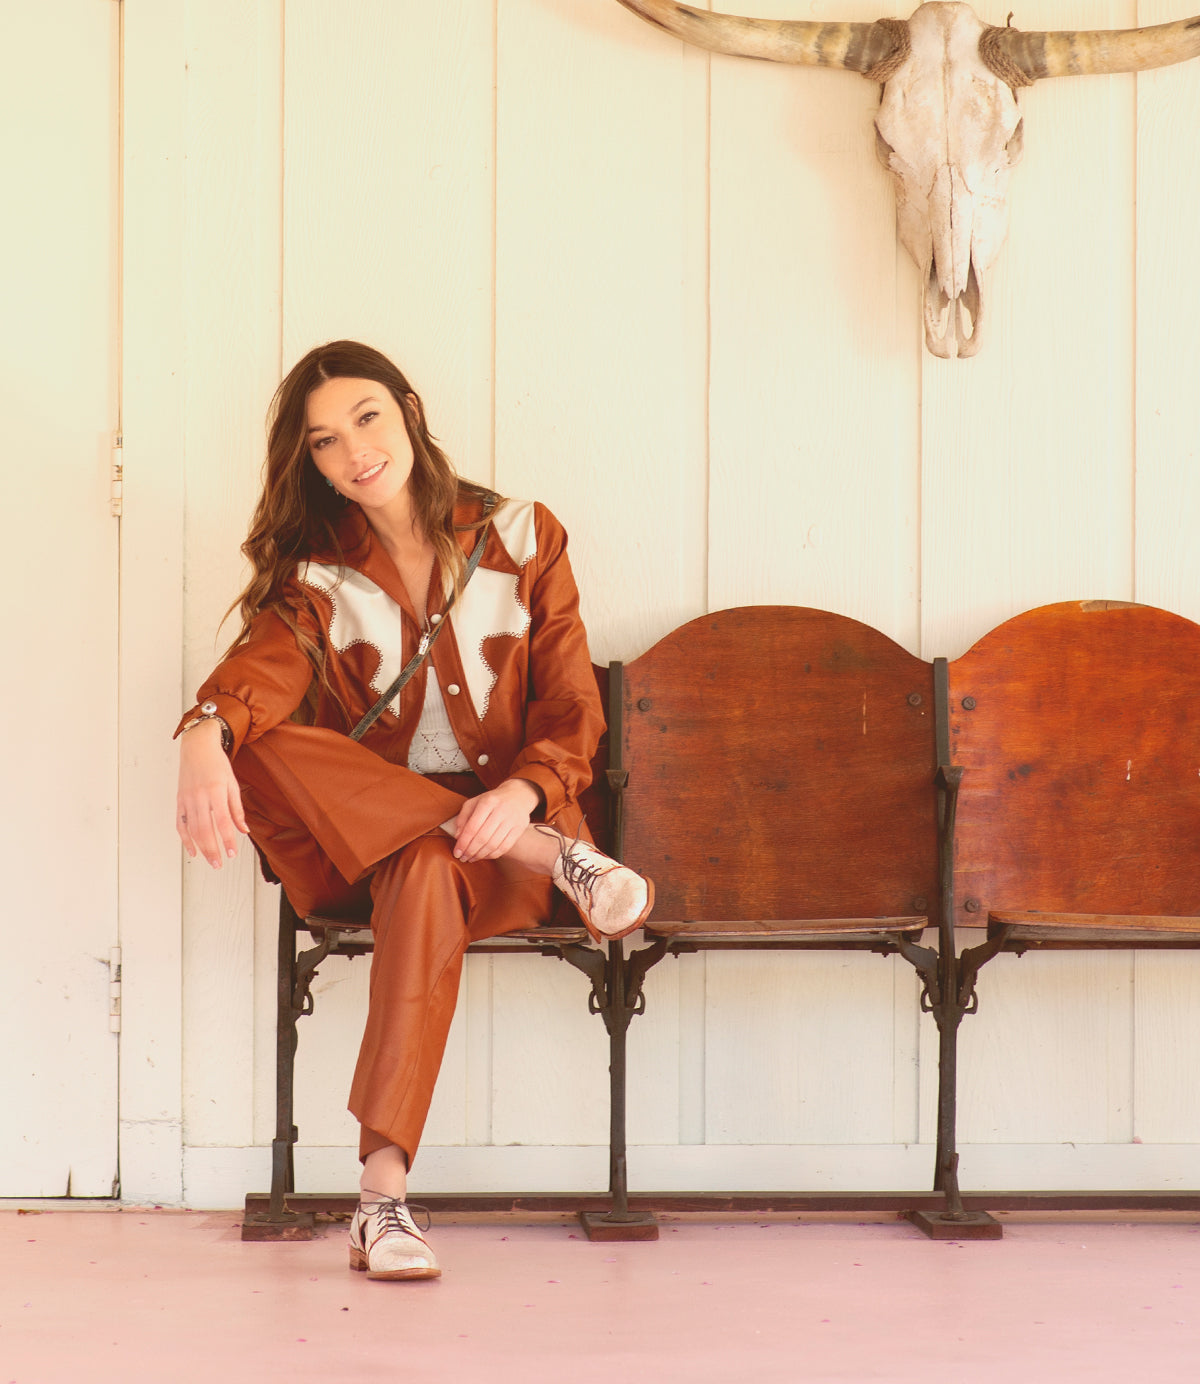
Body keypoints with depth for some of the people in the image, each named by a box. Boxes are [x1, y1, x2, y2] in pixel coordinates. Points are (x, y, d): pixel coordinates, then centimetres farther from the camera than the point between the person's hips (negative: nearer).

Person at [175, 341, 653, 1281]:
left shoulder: (522, 540, 4)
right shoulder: (313, 569, 5)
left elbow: (574, 714, -2)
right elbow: (268, 662, -17)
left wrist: (520, 794, -24)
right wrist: (205, 735, -41)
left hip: (493, 822, -2)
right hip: (356, 840, 2)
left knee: (427, 874, -39)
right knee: (259, 749, -29)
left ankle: (384, 1199, -46)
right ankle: (556, 856, -29)